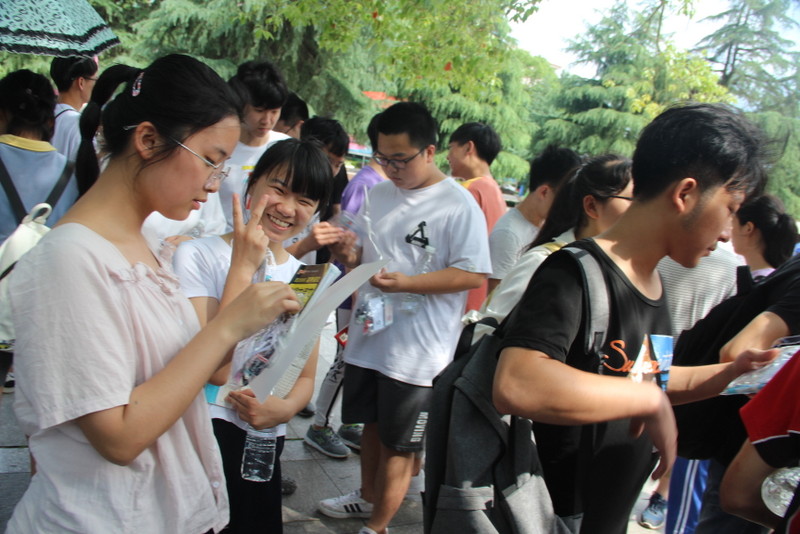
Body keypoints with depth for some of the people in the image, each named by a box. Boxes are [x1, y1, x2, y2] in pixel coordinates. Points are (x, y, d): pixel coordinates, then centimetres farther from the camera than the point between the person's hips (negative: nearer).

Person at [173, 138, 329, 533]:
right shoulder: (197, 256, -12)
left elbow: (305, 377, 9)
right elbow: (215, 370, -21)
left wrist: (285, 409, -14)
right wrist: (243, 266, -23)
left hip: (264, 446, 5)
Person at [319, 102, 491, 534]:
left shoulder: (459, 206, -13)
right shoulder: (378, 194, 7)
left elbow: (474, 274, -18)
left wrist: (408, 283, -27)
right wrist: (347, 254, -8)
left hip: (418, 349, -6)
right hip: (368, 335, 7)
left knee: (399, 443, 8)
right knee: (372, 424, 24)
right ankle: (367, 496, 46)